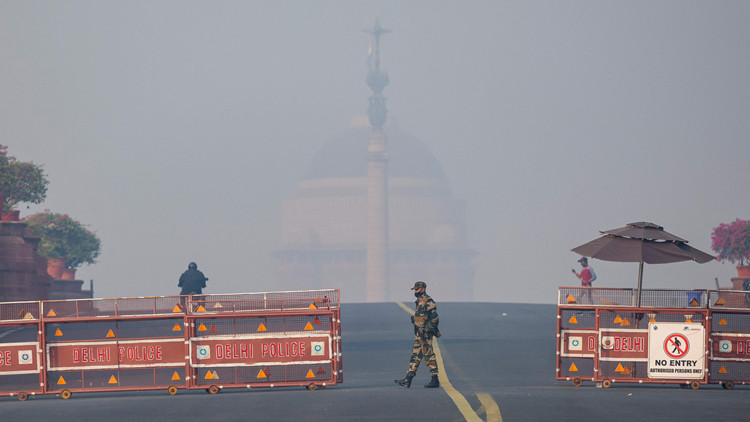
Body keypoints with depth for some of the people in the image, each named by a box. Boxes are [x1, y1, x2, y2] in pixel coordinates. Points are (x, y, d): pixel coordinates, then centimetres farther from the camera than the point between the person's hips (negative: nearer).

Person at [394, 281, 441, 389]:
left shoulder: (428, 302, -15)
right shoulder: (419, 302, 15)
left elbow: (434, 319, -20)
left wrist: (426, 331, -19)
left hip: (425, 334, -10)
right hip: (419, 334, 10)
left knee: (429, 356, -5)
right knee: (415, 356, 8)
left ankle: (435, 380, 1)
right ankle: (407, 380, 8)